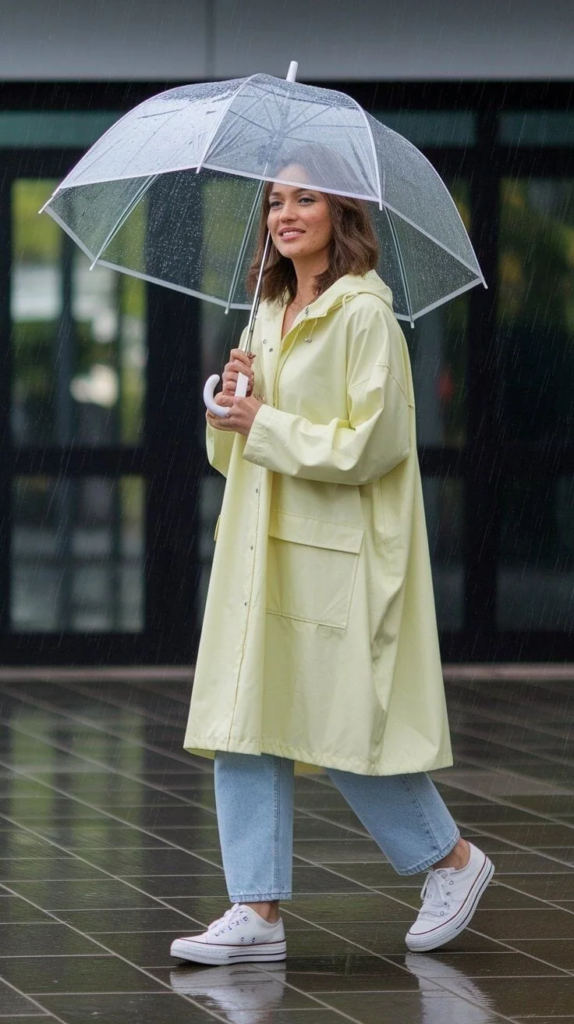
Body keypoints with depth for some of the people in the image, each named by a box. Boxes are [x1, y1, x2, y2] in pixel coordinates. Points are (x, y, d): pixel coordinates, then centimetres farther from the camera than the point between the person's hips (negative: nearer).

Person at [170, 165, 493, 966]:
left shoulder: (365, 313, -11)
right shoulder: (269, 312, 14)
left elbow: (373, 442, -16)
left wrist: (268, 425, -14)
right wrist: (236, 399, -1)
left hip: (336, 554, -8)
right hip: (259, 546, 8)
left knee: (343, 726, -3)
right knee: (244, 725, 2)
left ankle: (454, 860, 17)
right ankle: (259, 913, 5)